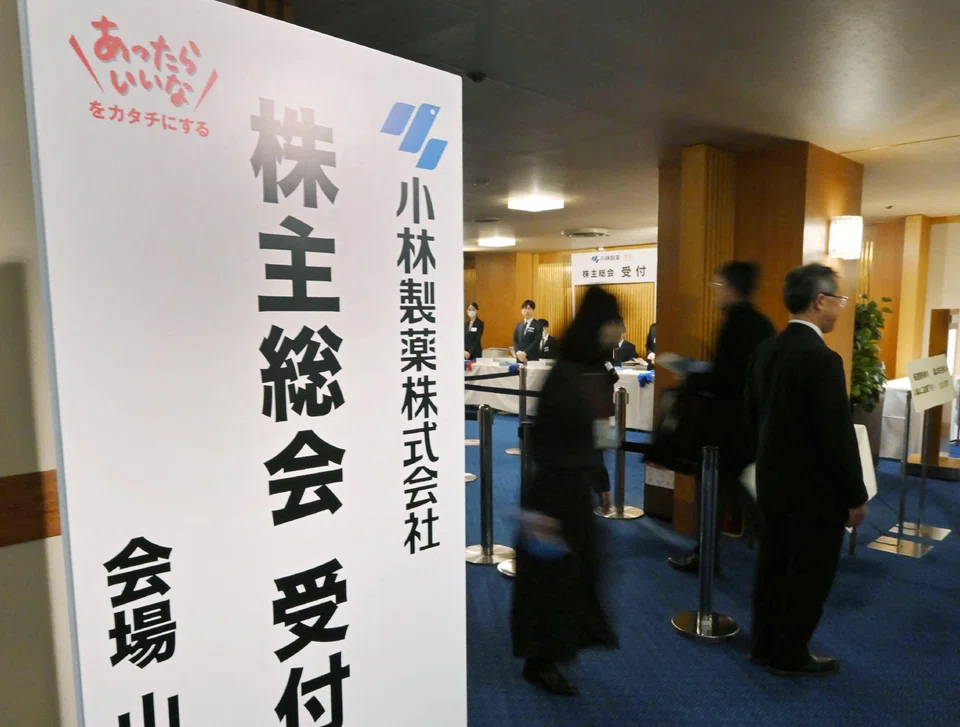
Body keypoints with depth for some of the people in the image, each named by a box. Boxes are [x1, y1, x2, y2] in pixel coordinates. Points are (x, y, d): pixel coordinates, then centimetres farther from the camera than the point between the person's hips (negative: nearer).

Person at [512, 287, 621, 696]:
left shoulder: (598, 372, 1)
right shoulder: (564, 374, -22)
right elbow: (543, 441, -21)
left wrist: (601, 482, 18)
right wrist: (541, 507, -20)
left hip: (581, 485, 8)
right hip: (556, 486, -8)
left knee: (579, 566, 20)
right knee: (551, 573, 7)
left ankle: (556, 644, 43)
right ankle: (538, 661, 28)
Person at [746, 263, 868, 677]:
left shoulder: (765, 350, 2)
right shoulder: (822, 359, -23)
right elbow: (837, 436, -21)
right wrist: (855, 496, -9)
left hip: (773, 482, 8)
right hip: (815, 490, -8)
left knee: (773, 566, 18)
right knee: (809, 575, 9)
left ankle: (764, 646, 31)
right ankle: (790, 656, 24)